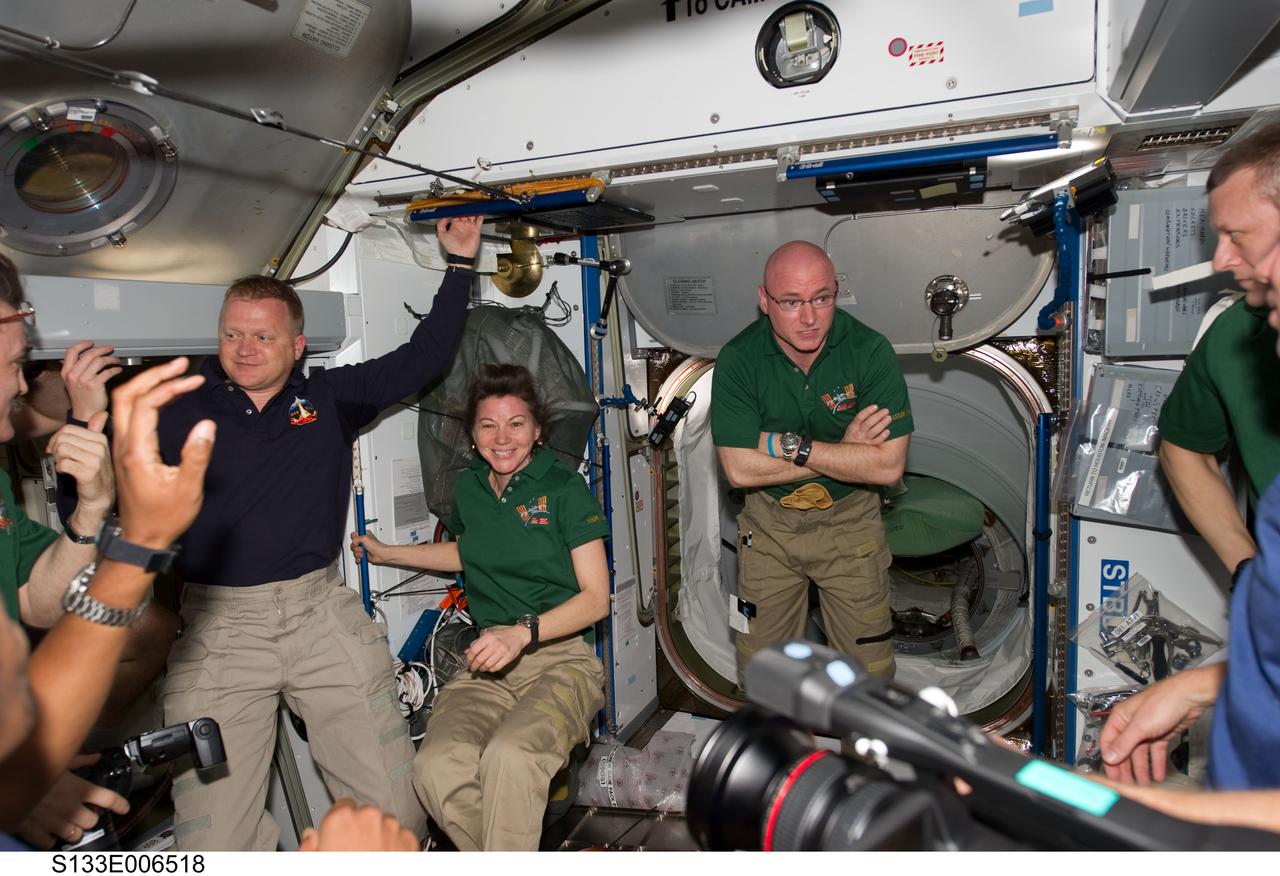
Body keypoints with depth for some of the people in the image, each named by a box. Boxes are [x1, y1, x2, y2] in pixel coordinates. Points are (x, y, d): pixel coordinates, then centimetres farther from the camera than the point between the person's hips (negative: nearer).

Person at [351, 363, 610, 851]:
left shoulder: (565, 488, -4)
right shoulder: (468, 489, 12)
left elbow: (595, 598, -6)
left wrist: (523, 632, -19)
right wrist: (386, 553, 33)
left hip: (561, 658, -4)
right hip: (488, 664, 4)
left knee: (509, 755, -35)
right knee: (436, 766, -26)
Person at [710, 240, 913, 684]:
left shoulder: (870, 350, -17)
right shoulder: (738, 359, -15)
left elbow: (888, 465, -22)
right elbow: (739, 469, -20)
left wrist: (790, 445, -24)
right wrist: (843, 452, -20)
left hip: (850, 519, -1)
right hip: (769, 521, 1)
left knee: (868, 669, 5)